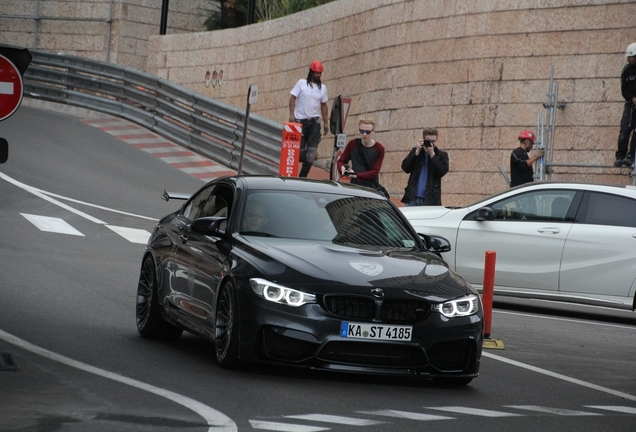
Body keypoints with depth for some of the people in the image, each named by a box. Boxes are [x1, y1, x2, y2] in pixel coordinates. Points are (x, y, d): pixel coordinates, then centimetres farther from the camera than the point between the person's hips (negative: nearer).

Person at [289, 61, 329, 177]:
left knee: (312, 148, -8)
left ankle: (303, 175, -5)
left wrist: (326, 123, 12)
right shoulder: (301, 83, 1)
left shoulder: (322, 88, 11)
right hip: (300, 120, -2)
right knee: (299, 147, -1)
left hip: (314, 121, 2)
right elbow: (292, 98, -2)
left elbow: (324, 105, 16)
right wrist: (291, 114, -13)